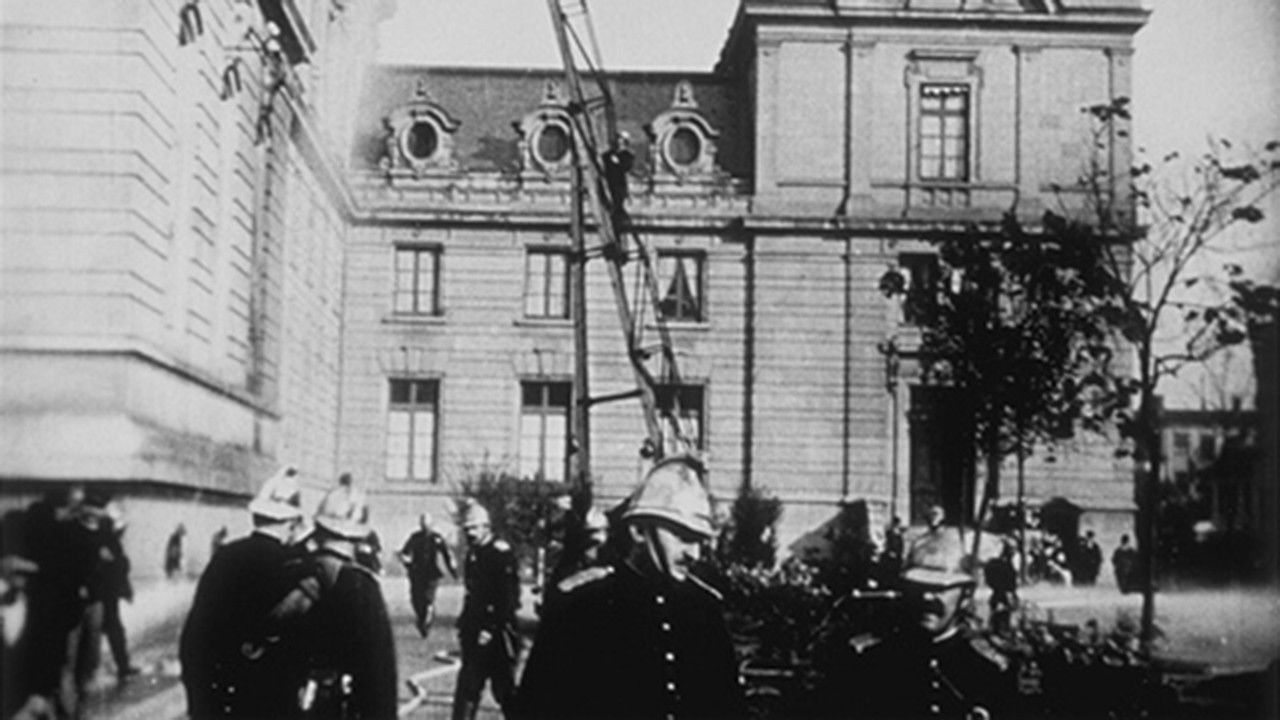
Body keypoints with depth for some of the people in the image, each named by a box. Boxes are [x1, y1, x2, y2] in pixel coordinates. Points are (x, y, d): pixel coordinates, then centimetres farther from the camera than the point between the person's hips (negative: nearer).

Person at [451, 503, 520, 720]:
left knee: (504, 688, 0)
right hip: (475, 632, 8)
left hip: (497, 632, -8)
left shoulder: (501, 553, -13)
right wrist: (464, 625, 11)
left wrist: (491, 629, -19)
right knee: (467, 686, 8)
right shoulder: (472, 554, 12)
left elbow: (508, 597, -17)